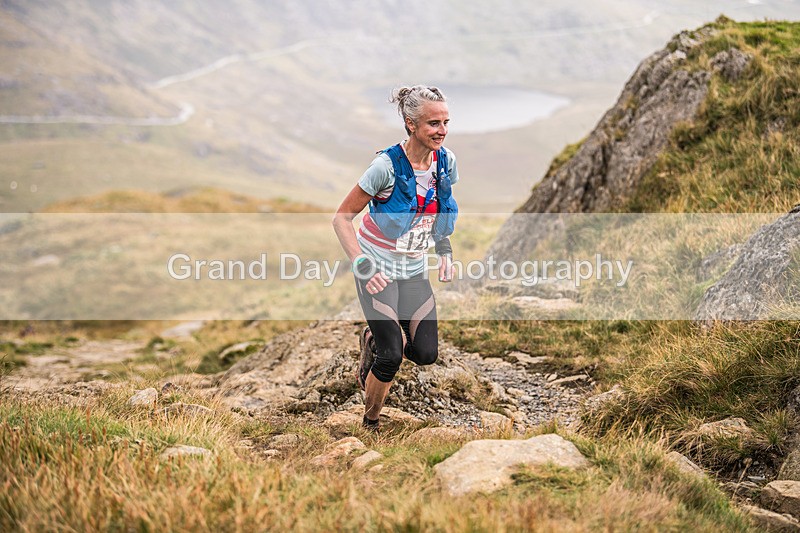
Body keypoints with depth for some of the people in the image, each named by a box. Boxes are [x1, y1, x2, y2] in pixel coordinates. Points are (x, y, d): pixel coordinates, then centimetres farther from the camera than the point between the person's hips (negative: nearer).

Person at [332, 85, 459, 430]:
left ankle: (373, 340, 28)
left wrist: (445, 250, 5)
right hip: (378, 269, -5)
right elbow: (342, 218, -15)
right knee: (392, 356, -12)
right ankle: (370, 422, 14)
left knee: (426, 353, -4)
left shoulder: (446, 161, -5)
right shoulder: (387, 165, -21)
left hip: (414, 269, 5)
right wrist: (362, 264, -23)